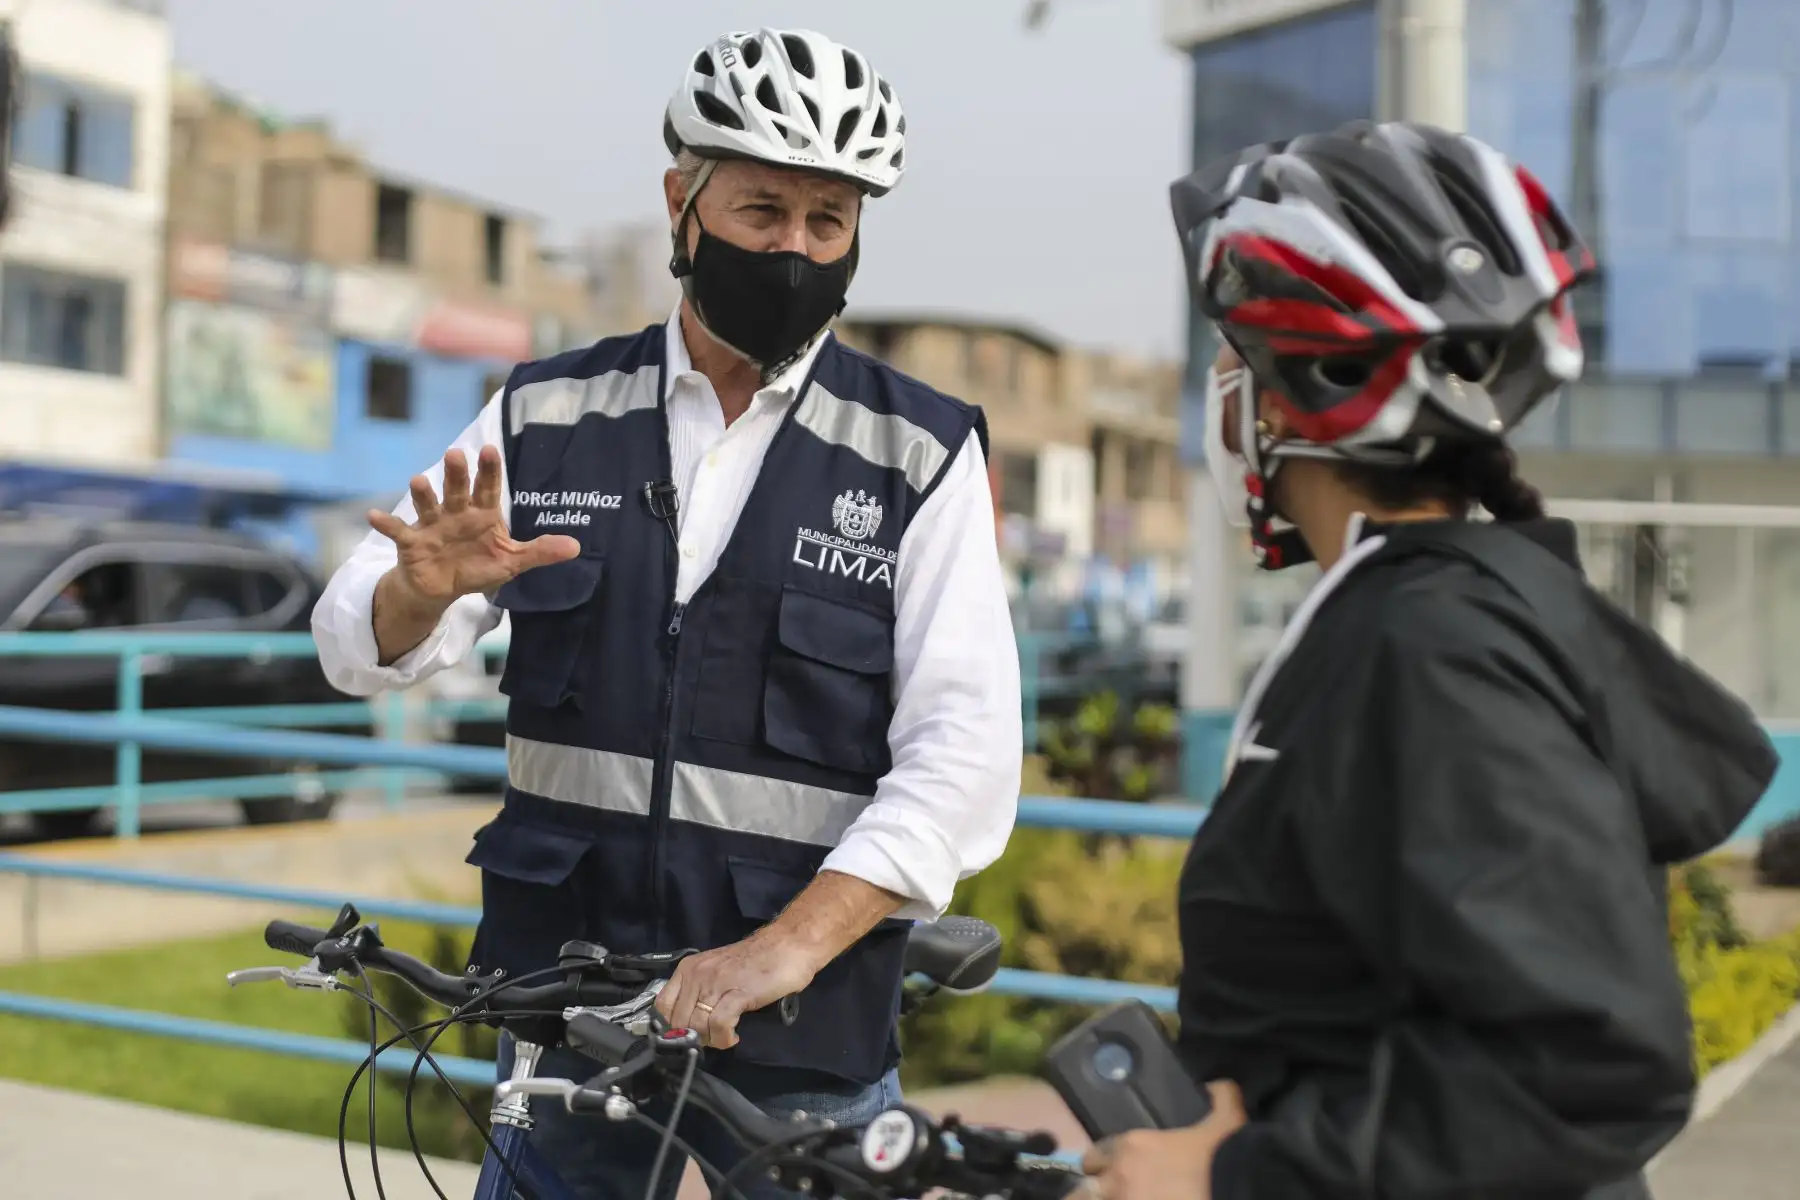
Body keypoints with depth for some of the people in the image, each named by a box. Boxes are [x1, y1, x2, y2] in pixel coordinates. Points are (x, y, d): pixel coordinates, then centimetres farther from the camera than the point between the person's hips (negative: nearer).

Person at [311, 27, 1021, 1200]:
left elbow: (965, 757, -13)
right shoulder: (547, 416, 2)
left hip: (805, 1019, -2)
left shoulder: (922, 455, -5)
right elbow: (360, 647, 0)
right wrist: (429, 585, -24)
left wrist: (788, 946, -25)